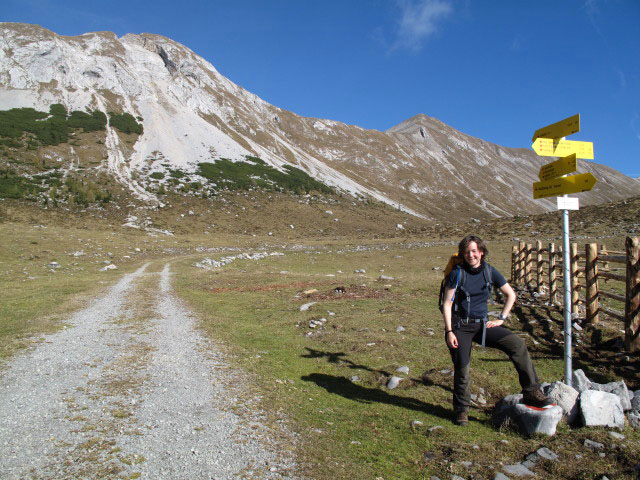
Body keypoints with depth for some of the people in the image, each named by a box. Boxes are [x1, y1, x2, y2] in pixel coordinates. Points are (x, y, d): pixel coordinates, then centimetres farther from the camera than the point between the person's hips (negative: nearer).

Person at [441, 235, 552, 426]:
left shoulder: (489, 272, 2)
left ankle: (531, 392, -5)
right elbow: (447, 304, -7)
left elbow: (511, 295, 14)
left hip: (482, 324, 3)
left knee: (517, 344, -15)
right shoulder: (457, 273, -7)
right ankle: (461, 410, 17)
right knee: (461, 369, -5)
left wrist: (501, 319, 5)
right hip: (460, 326, -3)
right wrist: (449, 332, -14)